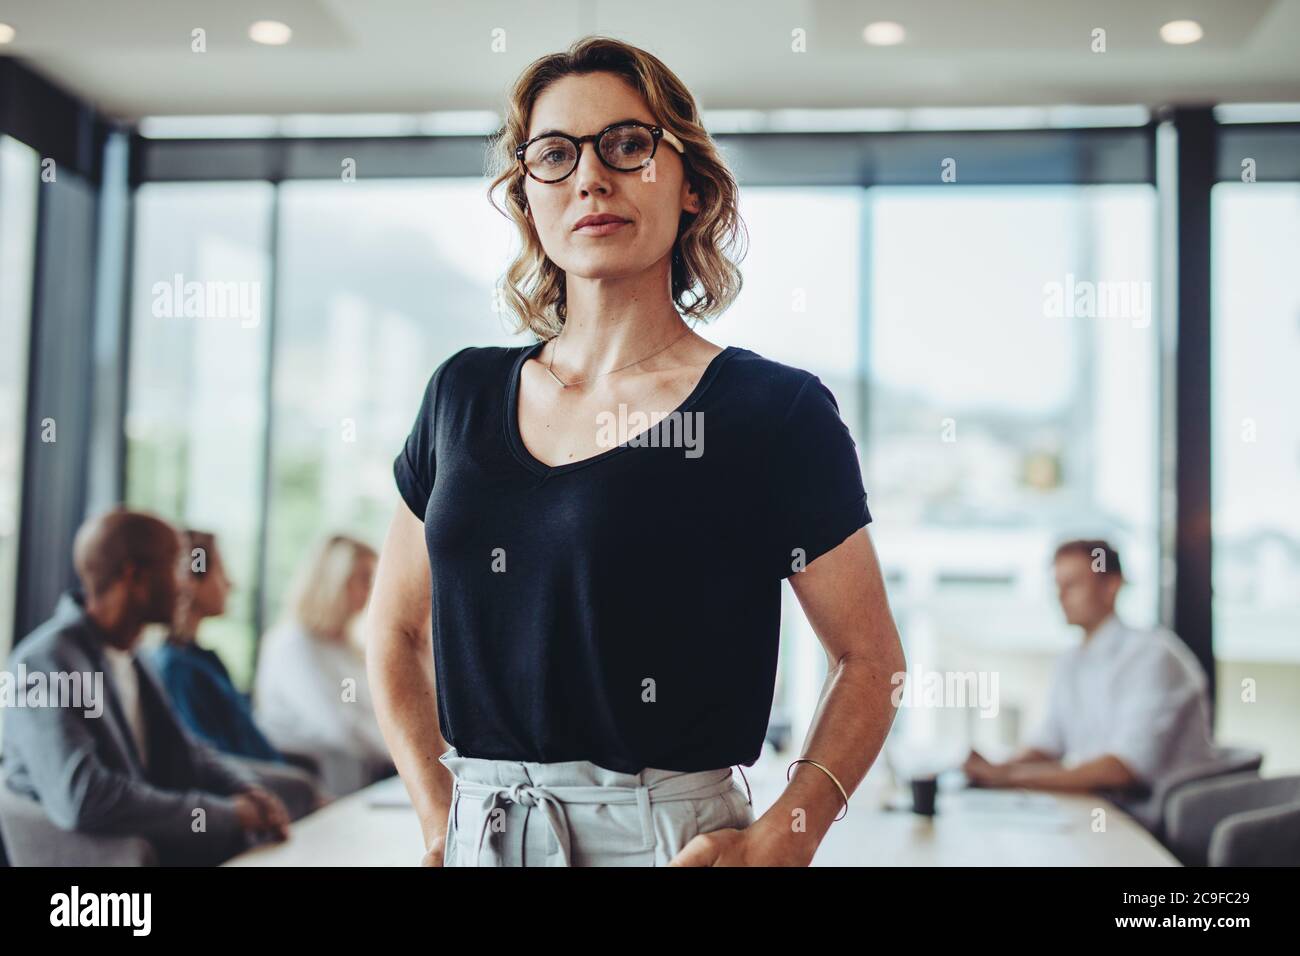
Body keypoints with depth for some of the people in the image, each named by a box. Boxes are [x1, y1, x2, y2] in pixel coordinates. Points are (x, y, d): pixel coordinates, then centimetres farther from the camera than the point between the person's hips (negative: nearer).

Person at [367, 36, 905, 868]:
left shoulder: (777, 411, -8)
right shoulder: (464, 395, 4)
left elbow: (870, 659, -3)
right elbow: (396, 630, 13)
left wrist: (779, 841, -14)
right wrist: (442, 817, 3)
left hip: (671, 837, -3)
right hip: (479, 835, 4)